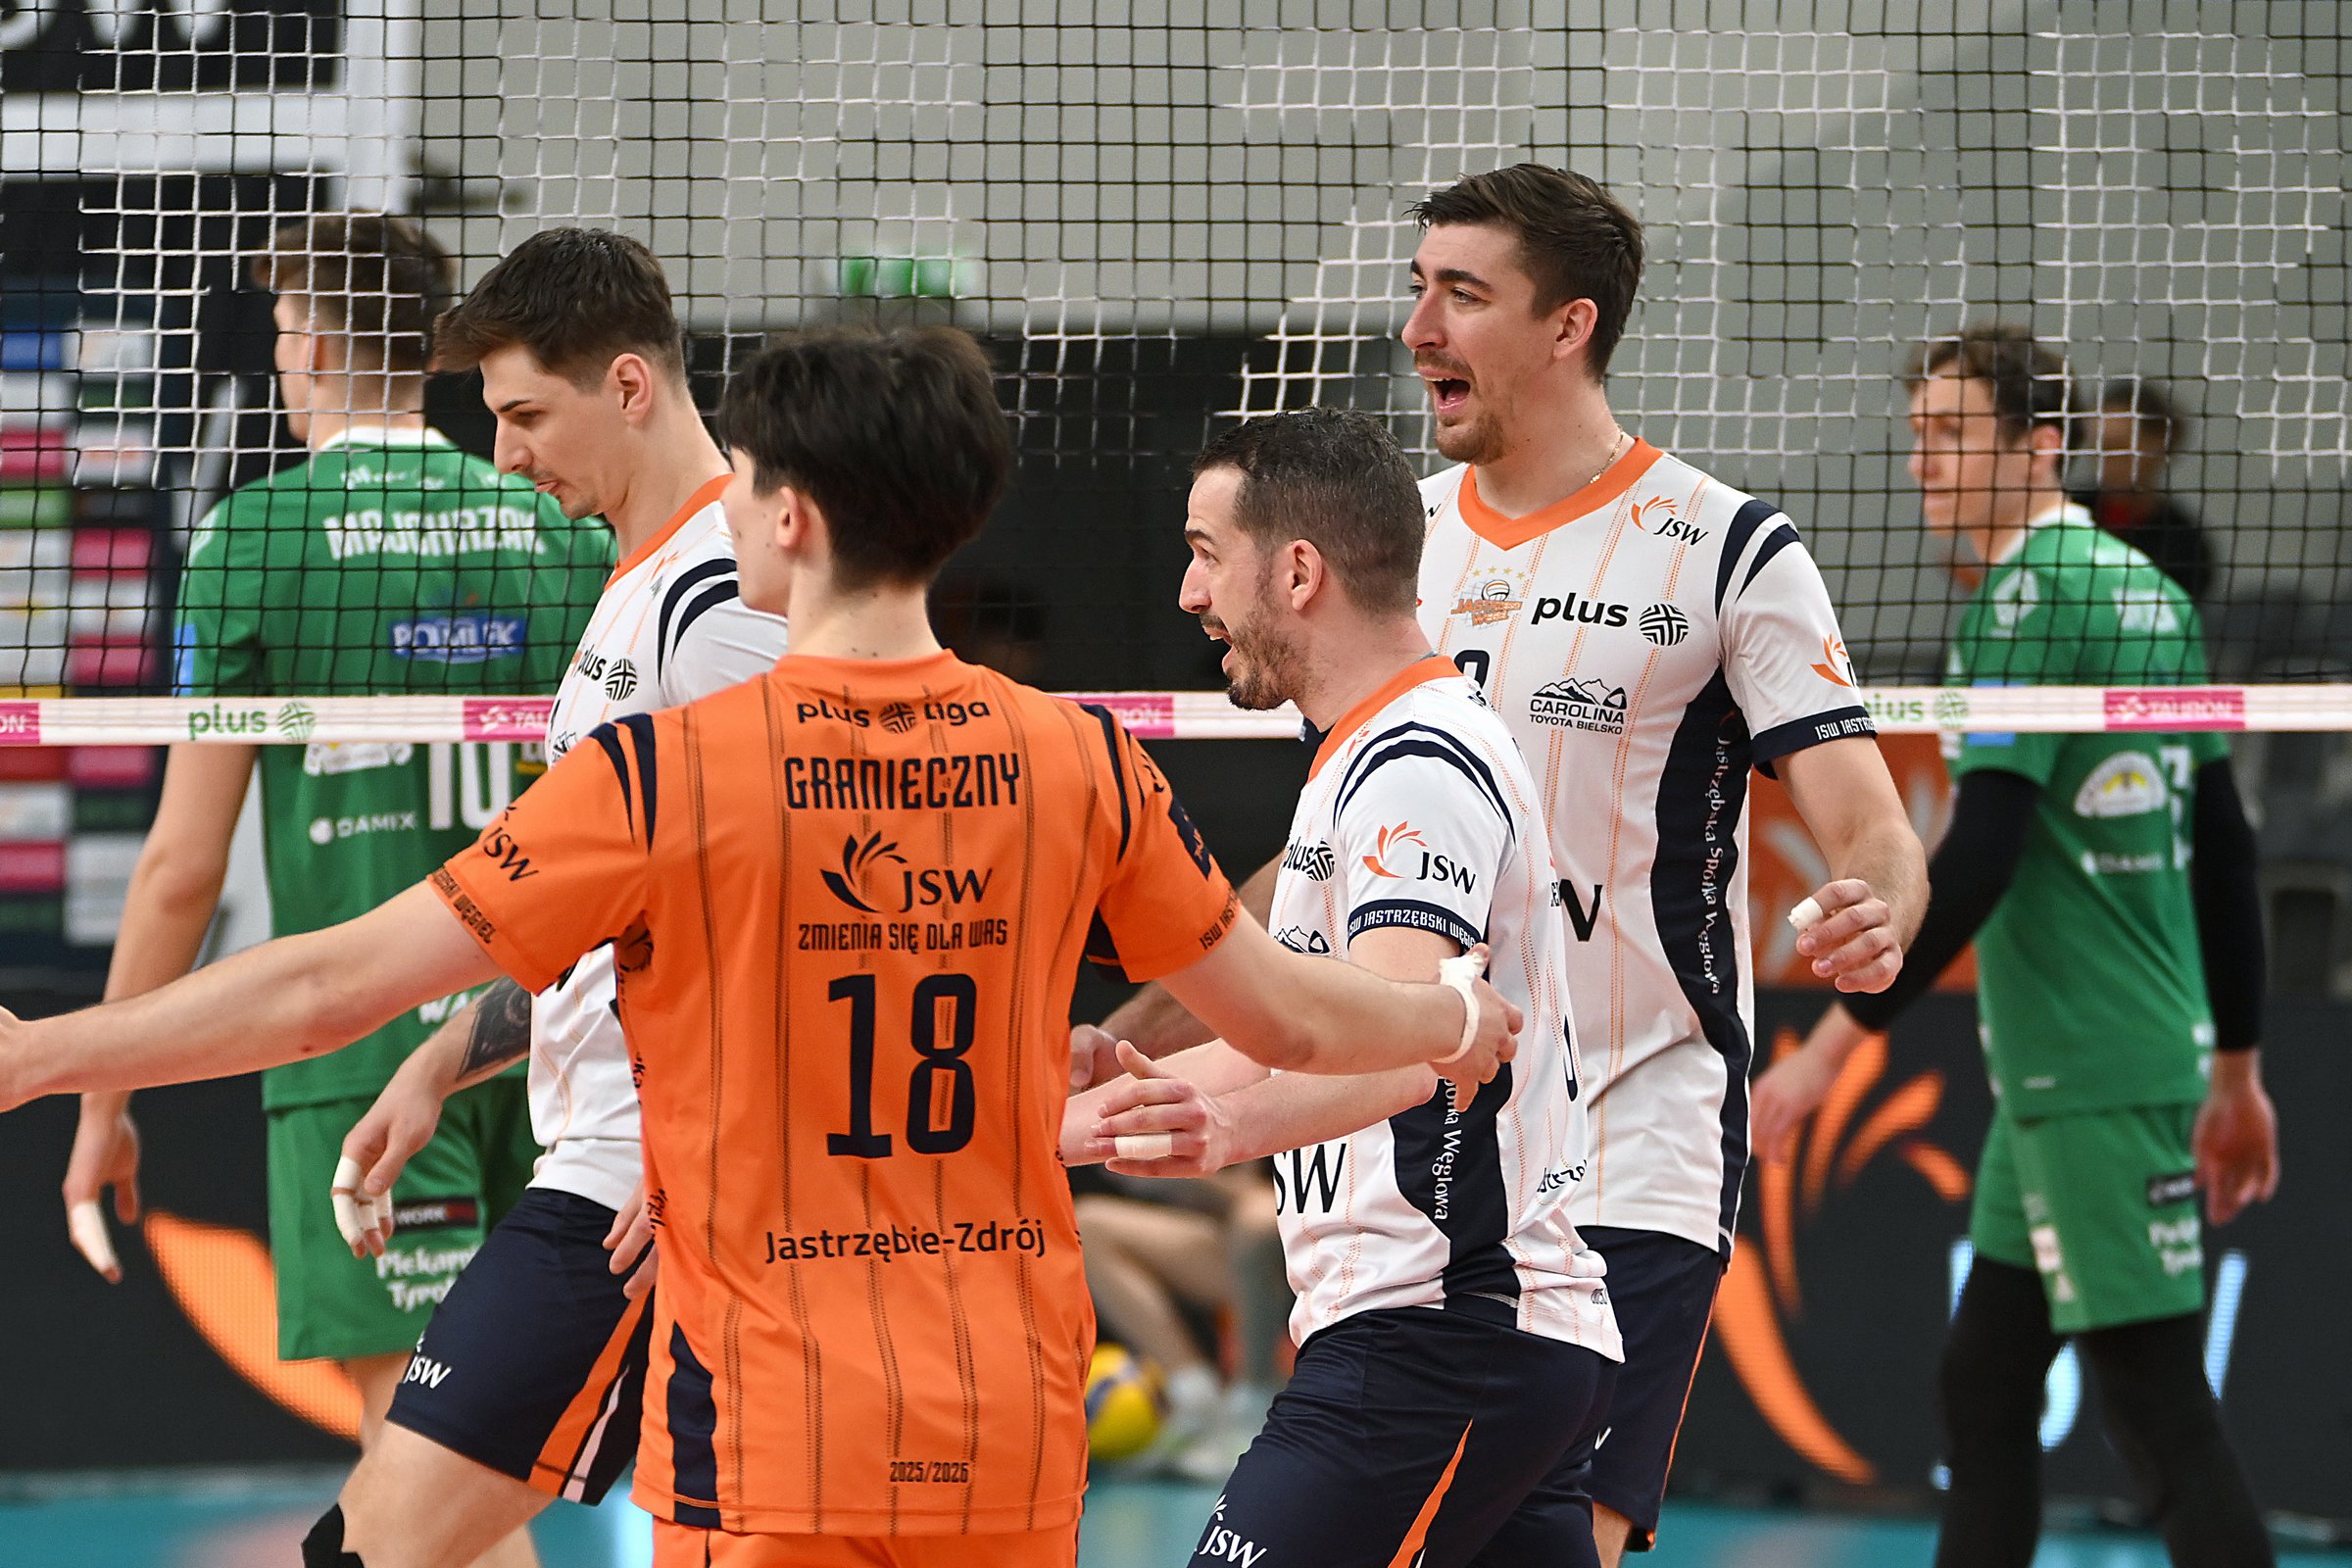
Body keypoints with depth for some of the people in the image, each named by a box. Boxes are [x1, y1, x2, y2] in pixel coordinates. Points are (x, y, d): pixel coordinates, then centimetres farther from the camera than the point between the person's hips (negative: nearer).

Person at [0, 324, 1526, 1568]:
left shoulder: (661, 774, -10)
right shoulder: (1080, 762, 1)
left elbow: (334, 986, -9)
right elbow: (1288, 1017, 14)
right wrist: (1462, 1023, 35)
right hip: (1016, 1440, 4)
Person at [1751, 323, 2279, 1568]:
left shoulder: (2029, 600, -13)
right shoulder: (2148, 591, 13)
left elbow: (1975, 861, -21)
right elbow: (2225, 848, 17)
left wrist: (1833, 1045, -18)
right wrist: (2237, 1068, 23)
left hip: (2093, 1079, -9)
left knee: (2160, 1409, -8)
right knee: (1983, 1385, 13)